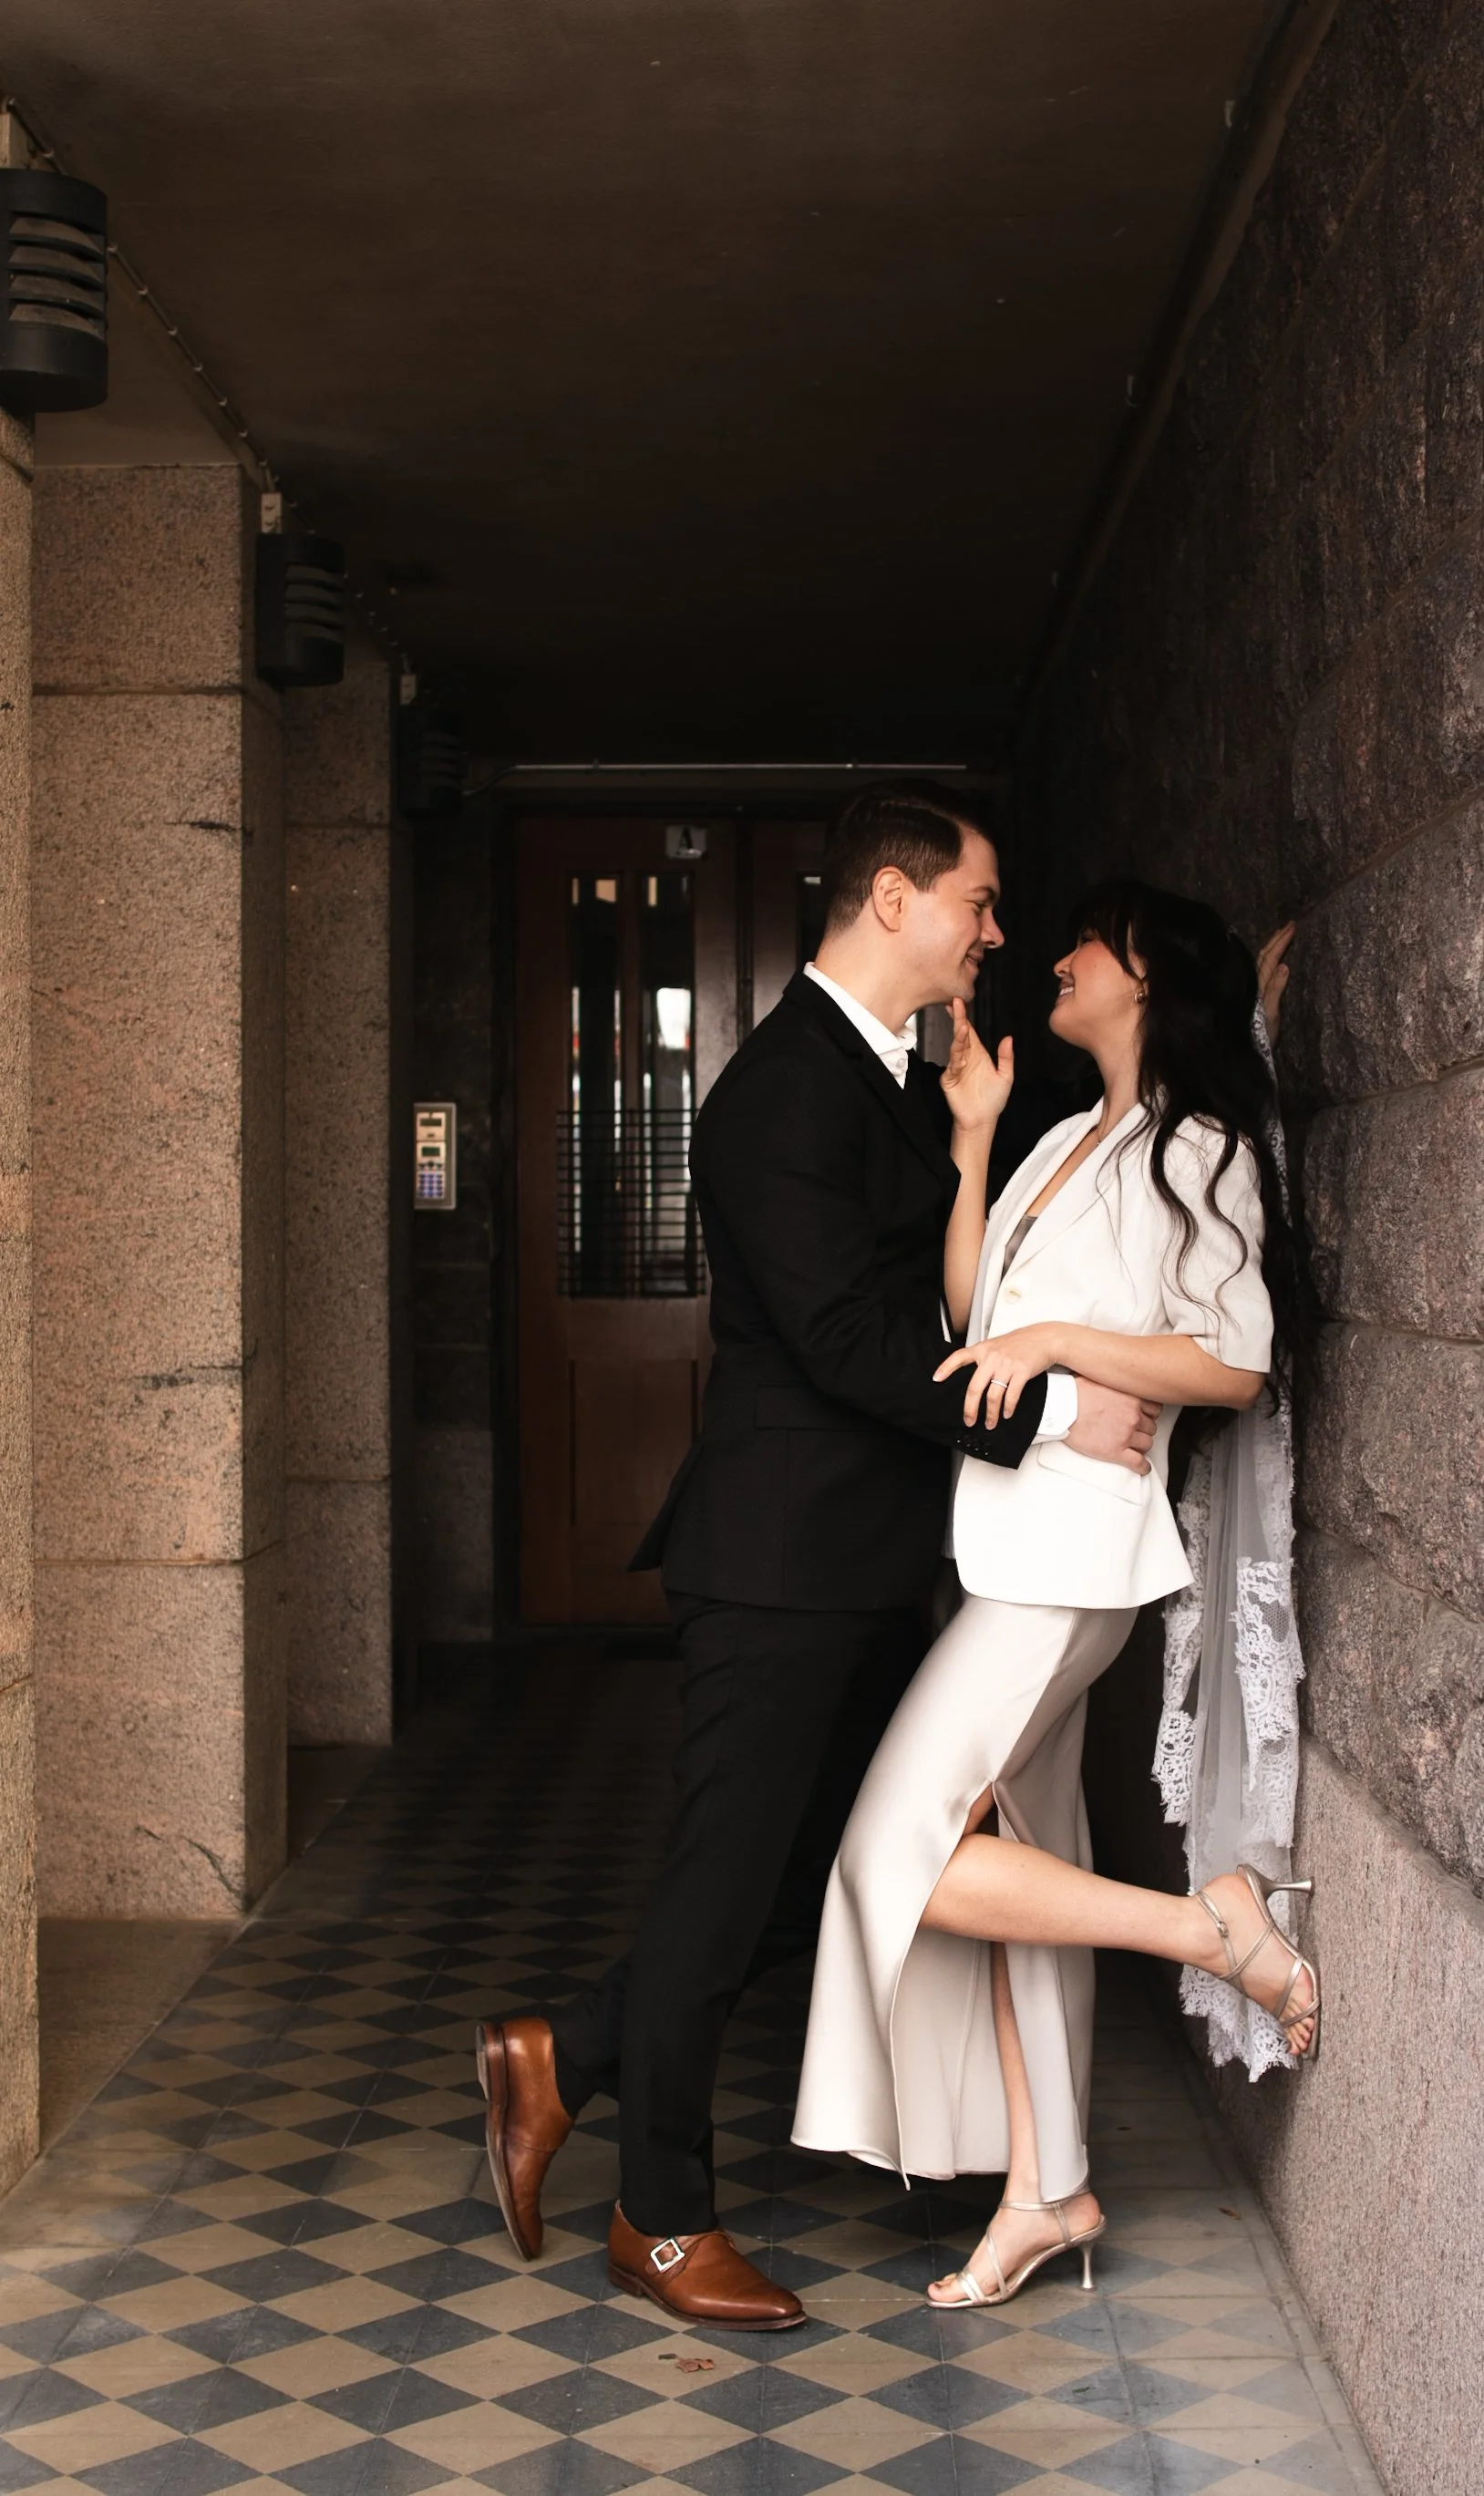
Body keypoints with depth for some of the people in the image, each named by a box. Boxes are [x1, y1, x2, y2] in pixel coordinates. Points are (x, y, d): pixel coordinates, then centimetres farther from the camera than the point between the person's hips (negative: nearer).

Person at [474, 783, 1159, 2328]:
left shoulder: (899, 1083, 15)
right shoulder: (786, 1088, -17)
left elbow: (945, 1286, 19)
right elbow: (845, 1336, -23)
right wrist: (1053, 1411, -19)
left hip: (866, 1566, 10)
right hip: (783, 1562, -10)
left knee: (813, 1877, 16)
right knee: (729, 1883, 4)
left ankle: (559, 2063, 30)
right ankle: (662, 2220, 22)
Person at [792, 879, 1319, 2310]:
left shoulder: (1199, 1150, -5)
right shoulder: (1071, 1144, 19)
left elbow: (1238, 1365, -11)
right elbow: (968, 1310, 11)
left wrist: (1058, 1339, -19)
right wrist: (971, 1141, 6)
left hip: (1076, 1534, -9)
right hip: (1000, 1530, 9)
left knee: (905, 1856, -12)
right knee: (1004, 1853, 9)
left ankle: (1216, 1928, 1)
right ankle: (1044, 2189, 19)